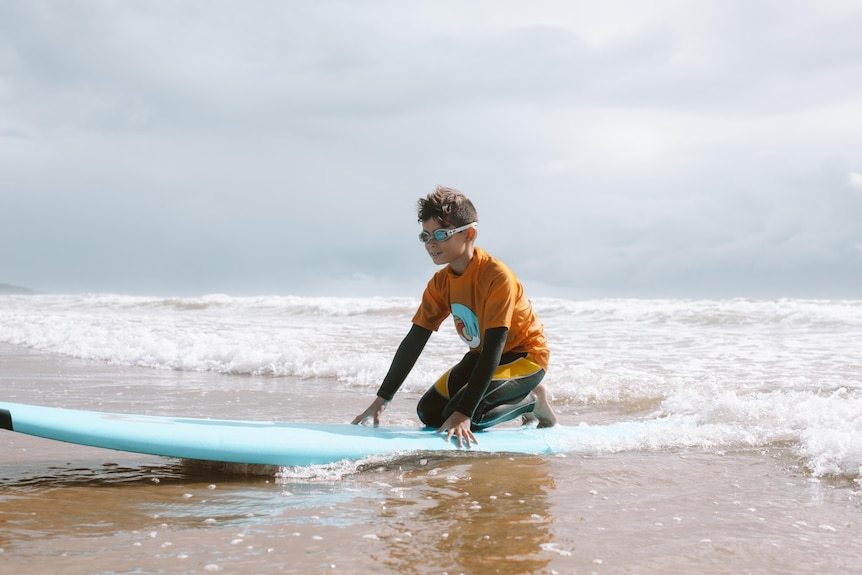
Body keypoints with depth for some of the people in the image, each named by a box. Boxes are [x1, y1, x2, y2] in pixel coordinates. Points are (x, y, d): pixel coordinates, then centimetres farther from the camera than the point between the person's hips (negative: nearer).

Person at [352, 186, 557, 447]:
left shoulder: (497, 276, -29)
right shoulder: (440, 284, -5)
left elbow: (493, 349, -33)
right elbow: (413, 342, -2)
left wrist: (464, 413, -38)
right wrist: (381, 400, -6)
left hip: (525, 357, -8)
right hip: (481, 357, 8)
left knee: (458, 414, -25)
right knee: (429, 412, -1)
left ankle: (532, 401, 2)